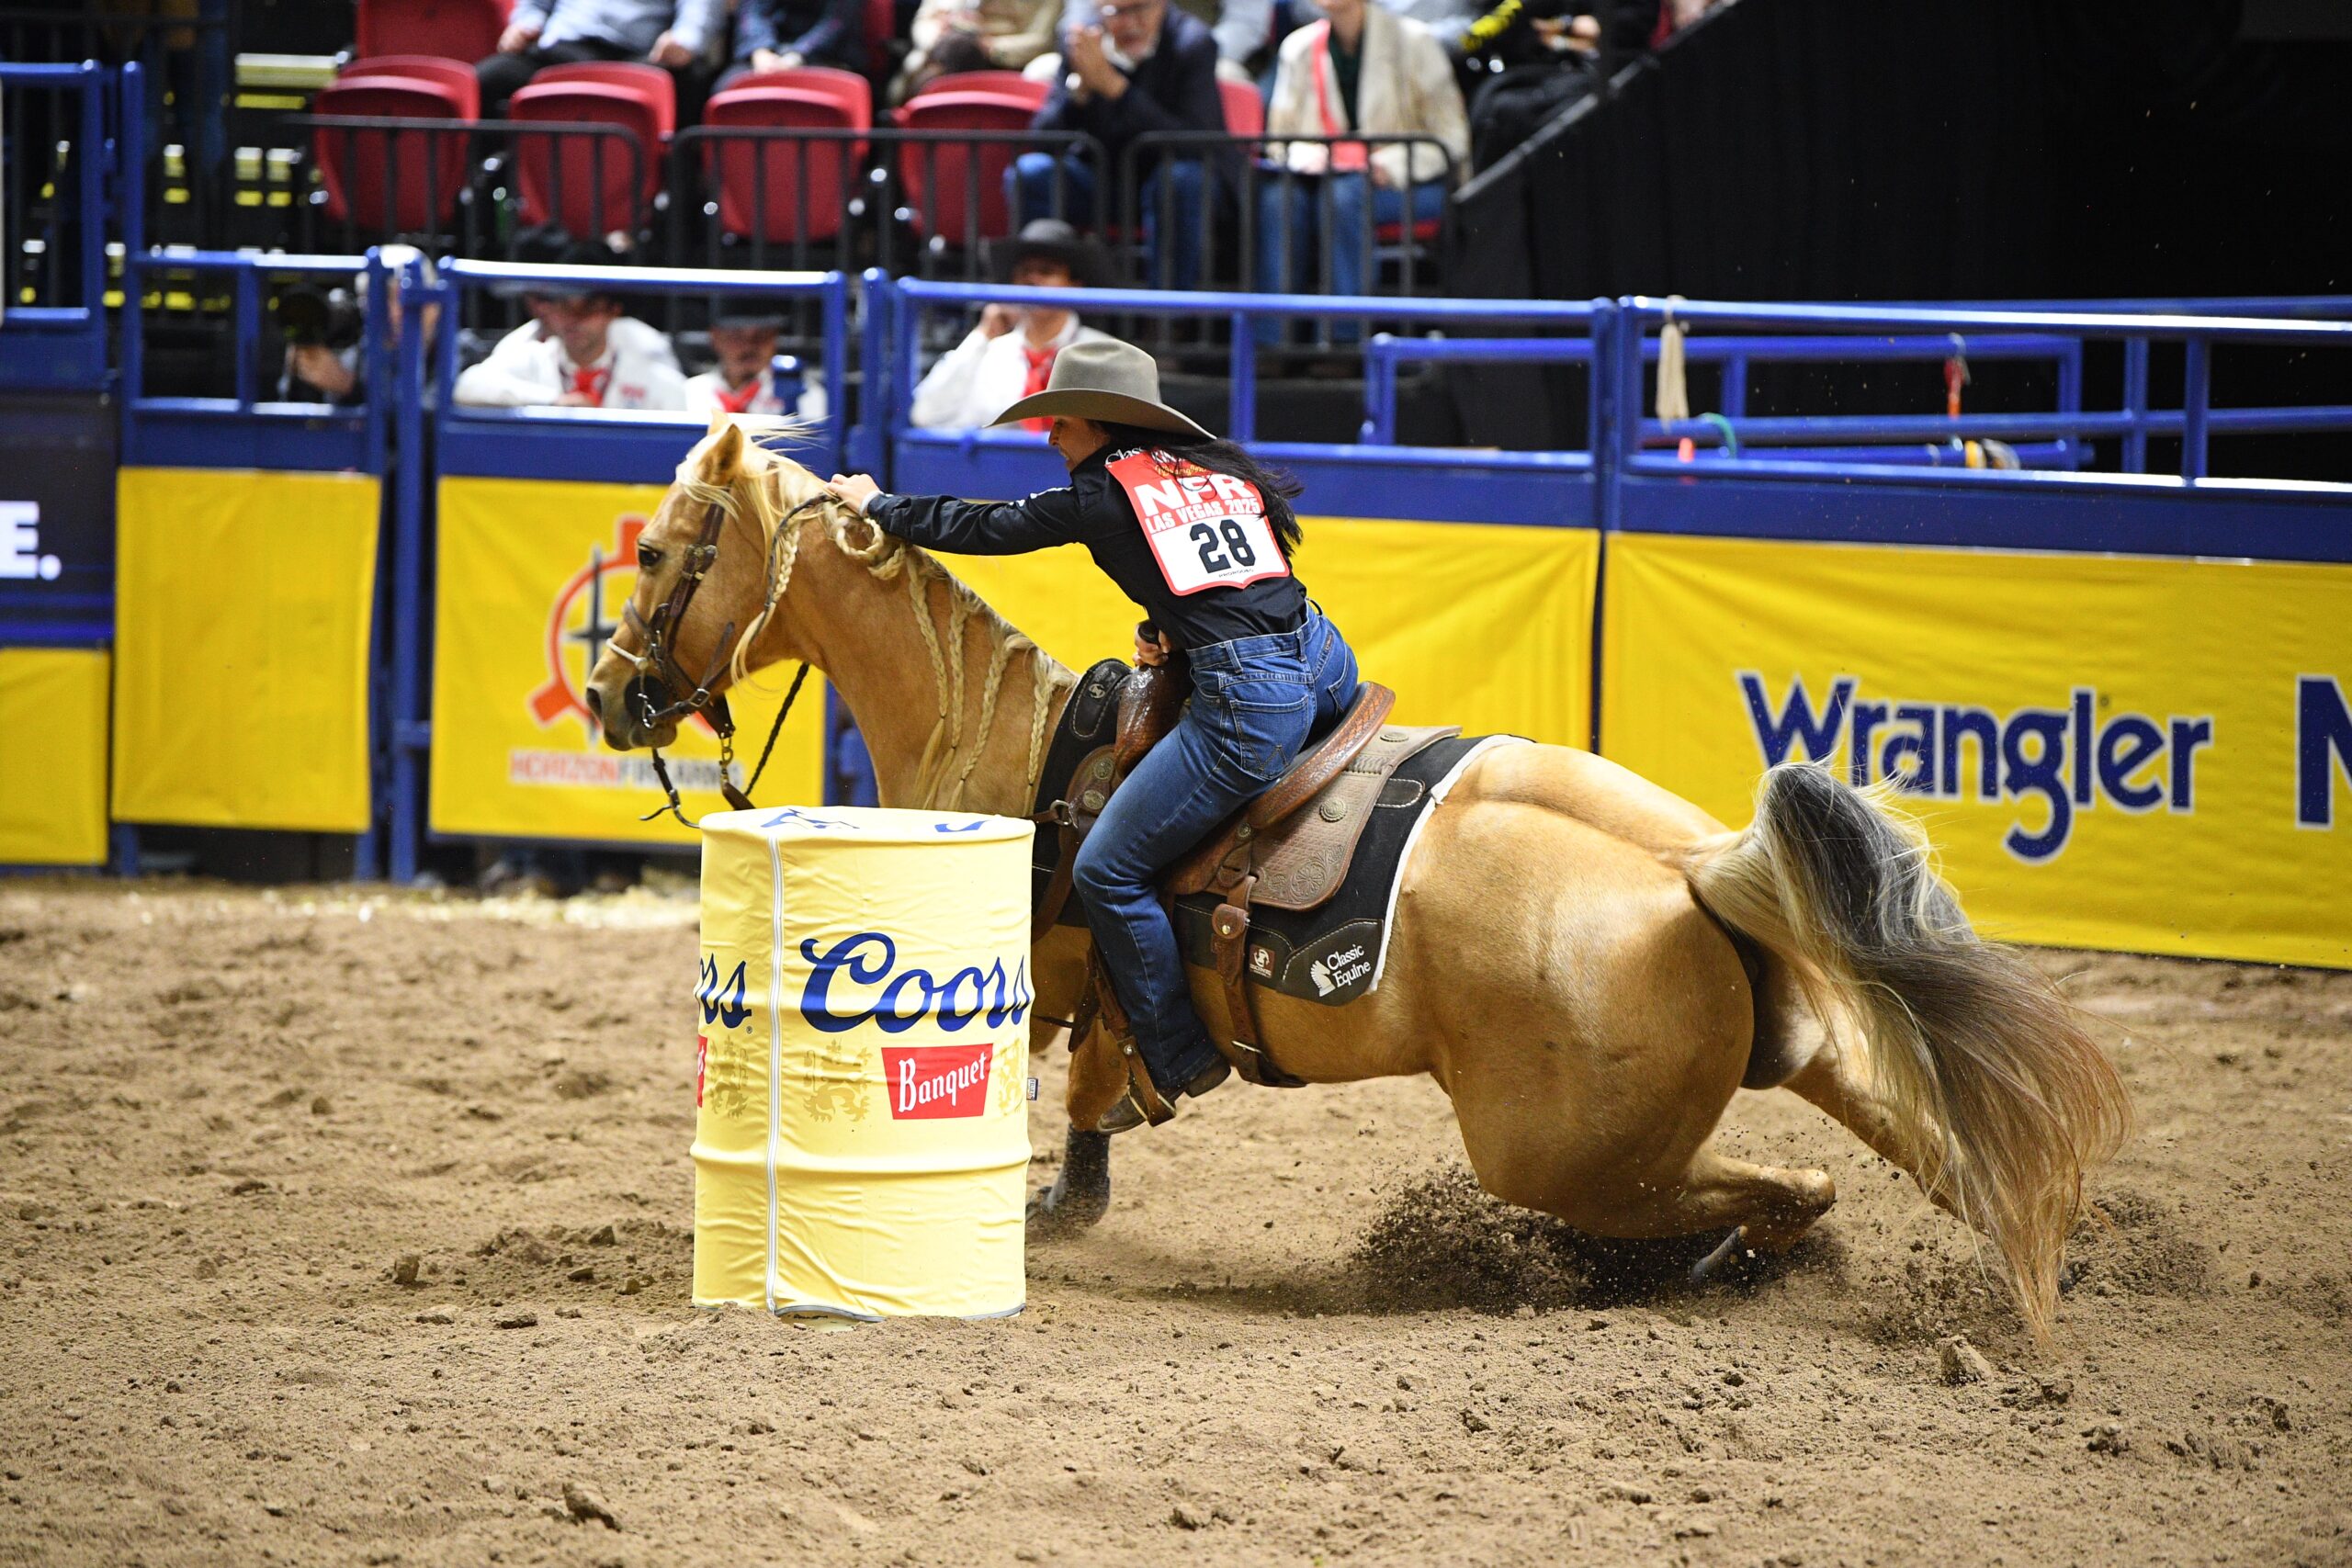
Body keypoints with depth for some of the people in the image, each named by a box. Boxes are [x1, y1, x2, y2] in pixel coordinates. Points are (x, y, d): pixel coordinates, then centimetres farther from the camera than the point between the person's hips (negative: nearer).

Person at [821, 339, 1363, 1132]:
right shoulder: (1226, 470, 20)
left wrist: (877, 506, 26)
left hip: (1247, 702, -8)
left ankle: (1178, 1060, 9)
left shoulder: (1103, 494, 2)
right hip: (1326, 659, 8)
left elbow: (983, 528, 13)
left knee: (1108, 872, 3)